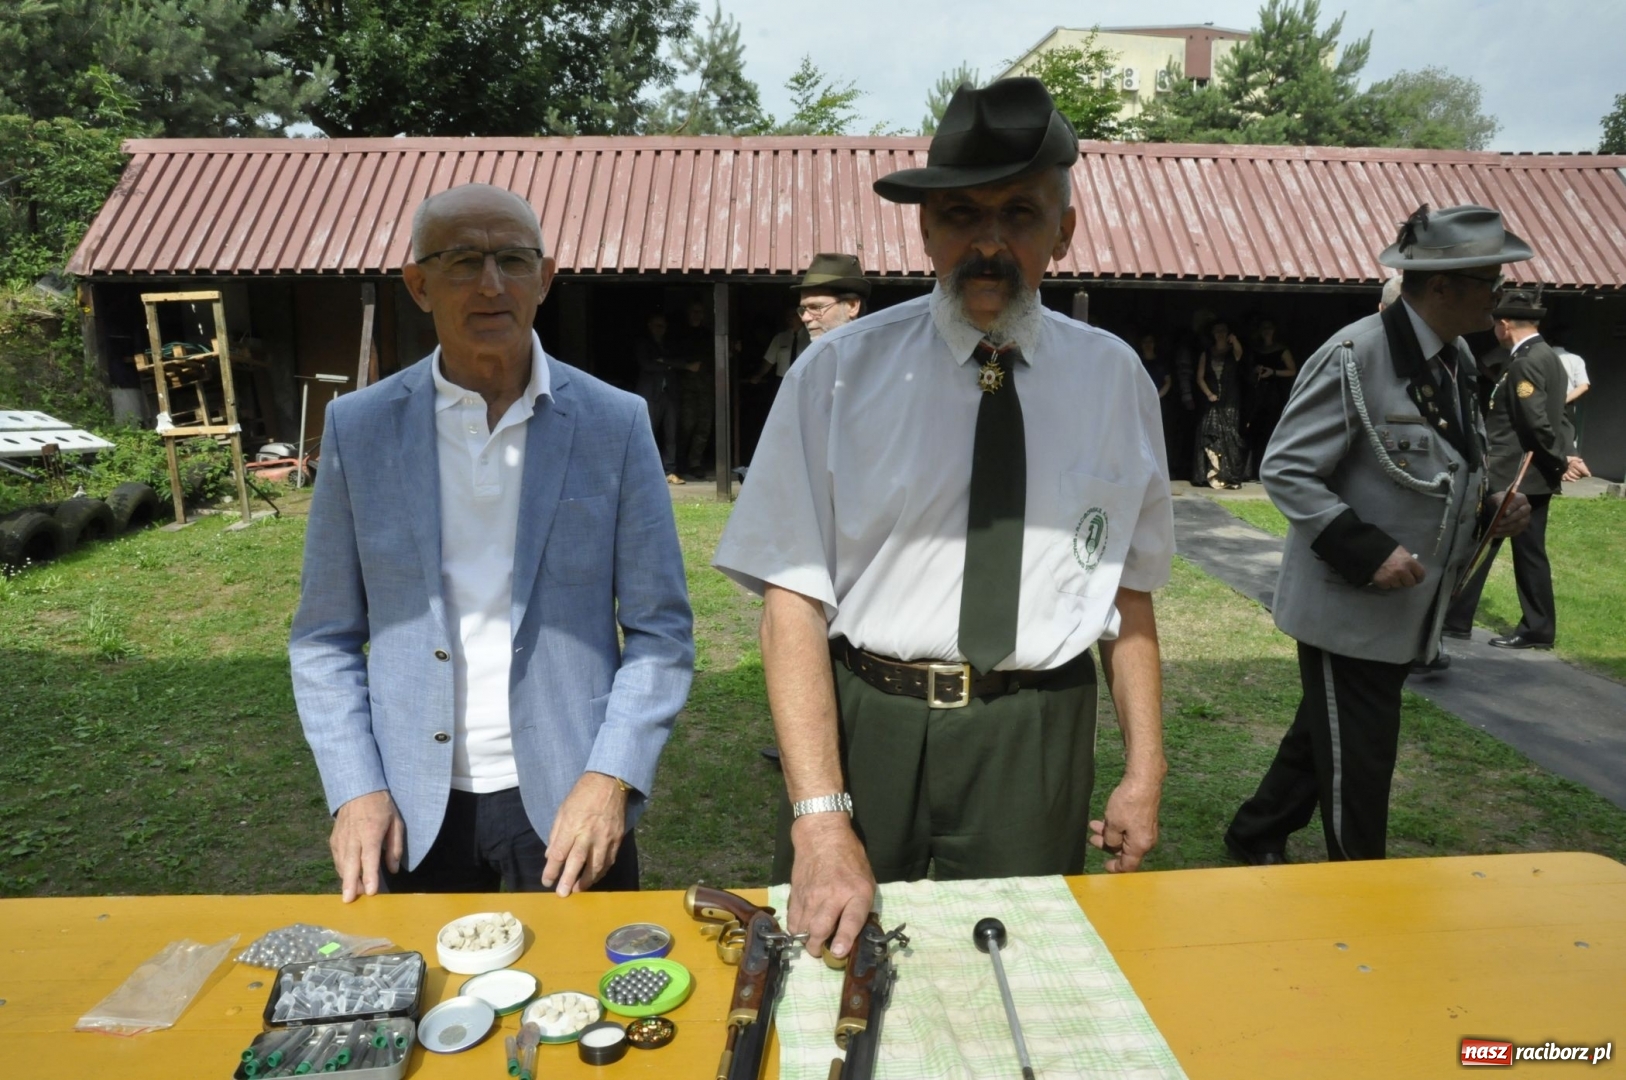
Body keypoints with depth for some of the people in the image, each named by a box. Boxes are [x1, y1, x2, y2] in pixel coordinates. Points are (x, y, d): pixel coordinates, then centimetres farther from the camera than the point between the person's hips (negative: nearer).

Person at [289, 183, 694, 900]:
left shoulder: (615, 423, -4)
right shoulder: (357, 427, -1)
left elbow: (660, 632, -3)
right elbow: (324, 640, 4)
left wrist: (612, 776, -14)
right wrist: (355, 791, -7)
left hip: (567, 797, -1)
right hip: (409, 811, 1)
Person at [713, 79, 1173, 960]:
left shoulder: (1113, 381, 3)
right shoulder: (840, 373, -7)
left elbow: (1129, 590, 9)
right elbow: (793, 596, -11)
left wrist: (1145, 770, 4)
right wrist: (820, 819, -18)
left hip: (1034, 746, 2)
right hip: (862, 726, -1)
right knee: (836, 960, 13)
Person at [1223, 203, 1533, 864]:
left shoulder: (1458, 358, 8)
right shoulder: (1355, 356, -19)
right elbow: (1286, 470, -20)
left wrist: (1493, 506, 2)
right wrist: (1367, 551, -25)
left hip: (1408, 608, 9)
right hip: (1349, 607, -9)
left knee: (1322, 737, 21)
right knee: (1357, 763, 3)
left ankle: (1256, 837, 41)